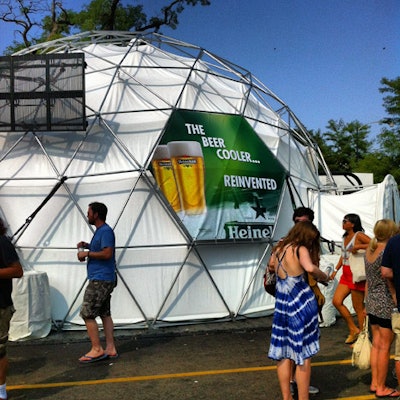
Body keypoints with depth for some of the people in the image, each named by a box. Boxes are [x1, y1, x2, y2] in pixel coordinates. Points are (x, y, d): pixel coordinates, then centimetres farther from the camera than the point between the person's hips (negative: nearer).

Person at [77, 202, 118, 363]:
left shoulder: (106, 231, -15)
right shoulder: (100, 231, 17)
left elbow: (107, 253, -24)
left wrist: (87, 253, -16)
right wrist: (87, 245, 13)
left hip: (100, 280, -10)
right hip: (103, 279, 10)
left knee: (87, 314, -6)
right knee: (104, 314, 11)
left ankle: (97, 349, 1)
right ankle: (110, 349, 15)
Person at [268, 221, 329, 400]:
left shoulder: (278, 248, 9)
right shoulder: (300, 249, -10)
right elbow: (310, 268, -28)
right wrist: (324, 277, -12)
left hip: (282, 304, 6)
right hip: (302, 304, -6)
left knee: (283, 354, 12)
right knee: (303, 355, 4)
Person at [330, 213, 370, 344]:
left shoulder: (359, 235, -10)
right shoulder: (346, 237, 14)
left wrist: (358, 246, -24)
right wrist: (336, 269, 14)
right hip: (346, 275, 9)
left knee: (358, 307, 0)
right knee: (336, 301, 4)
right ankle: (353, 329, 17)